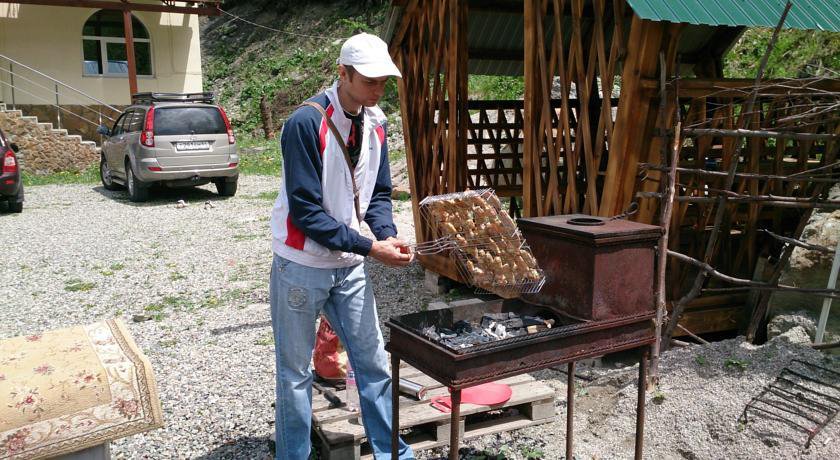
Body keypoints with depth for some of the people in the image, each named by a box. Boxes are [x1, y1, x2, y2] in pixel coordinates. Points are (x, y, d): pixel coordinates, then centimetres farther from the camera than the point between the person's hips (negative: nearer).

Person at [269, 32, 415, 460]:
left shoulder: (375, 124, 2)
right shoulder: (306, 123, -19)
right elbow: (305, 210, -21)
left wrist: (388, 235, -10)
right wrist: (370, 247, -22)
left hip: (350, 265, 6)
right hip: (302, 266, -6)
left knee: (373, 363, 11)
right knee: (295, 373, 9)